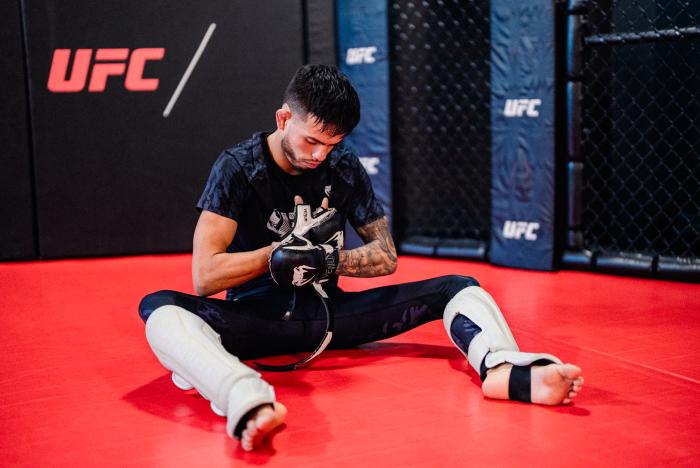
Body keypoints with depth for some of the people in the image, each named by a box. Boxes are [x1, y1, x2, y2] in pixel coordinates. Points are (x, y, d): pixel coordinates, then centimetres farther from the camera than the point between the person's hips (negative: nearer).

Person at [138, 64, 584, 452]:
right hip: (258, 319, -4)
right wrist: (281, 252, -14)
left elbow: (386, 257, 5)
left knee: (458, 288, -8)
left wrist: (328, 261, -13)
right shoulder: (239, 168, -9)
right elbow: (205, 276, -16)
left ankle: (505, 369, -41)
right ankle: (249, 402, -65)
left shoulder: (344, 167, 2)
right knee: (159, 307, -35)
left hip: (327, 312, 4)